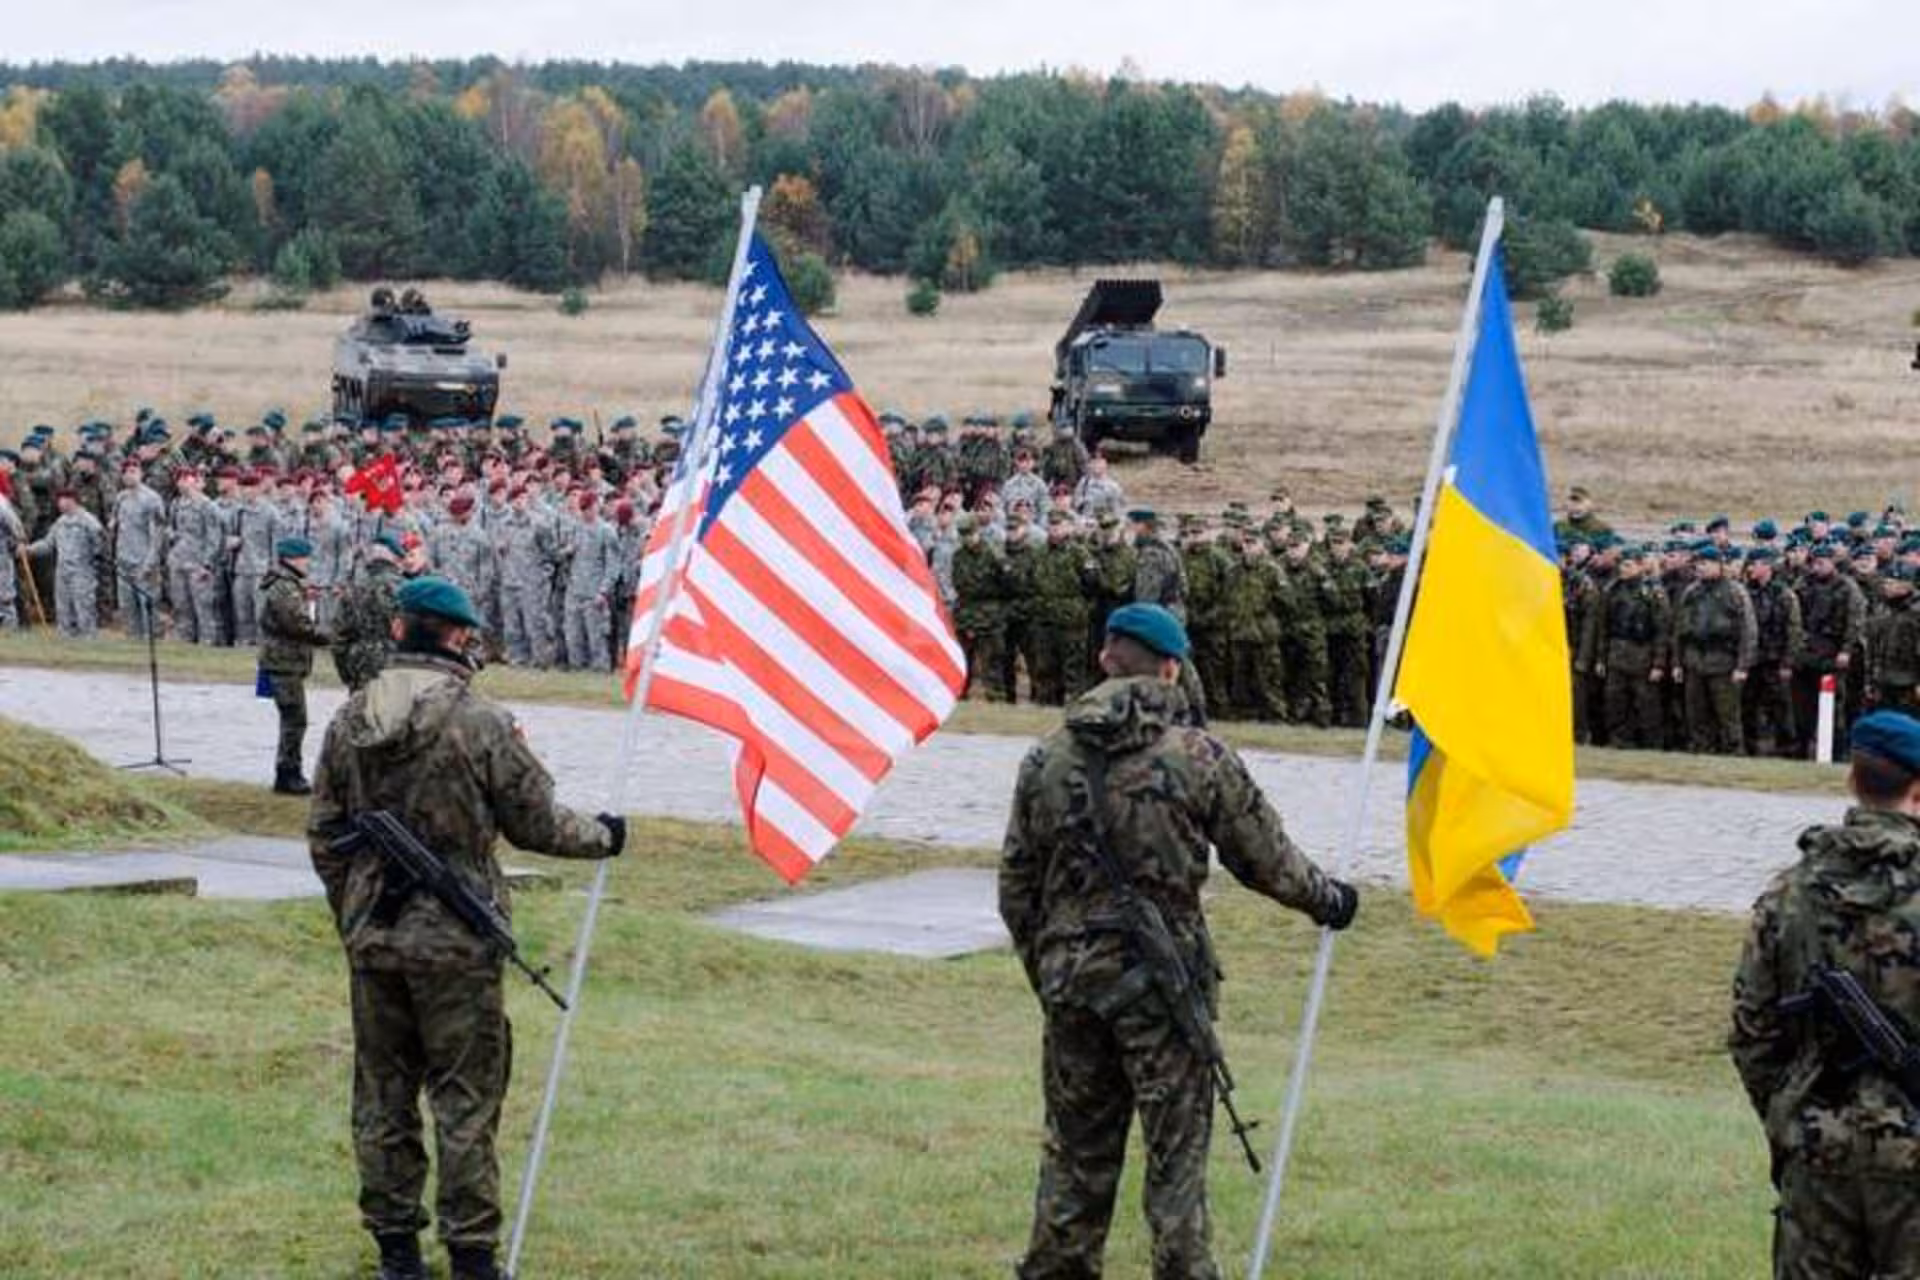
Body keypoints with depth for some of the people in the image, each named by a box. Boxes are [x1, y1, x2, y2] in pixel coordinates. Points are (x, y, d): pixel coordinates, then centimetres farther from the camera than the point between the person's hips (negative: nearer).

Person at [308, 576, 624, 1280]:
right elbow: (536, 822, -7)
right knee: (465, 1100, 3)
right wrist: (601, 836, 12)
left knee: (382, 1094, 13)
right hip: (456, 944, -5)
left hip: (372, 940, 5)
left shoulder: (351, 720, 3)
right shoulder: (482, 722, -14)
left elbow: (324, 834, 9)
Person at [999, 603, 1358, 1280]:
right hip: (1163, 985, -3)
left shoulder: (1046, 761, 2)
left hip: (1069, 978, 4)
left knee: (1076, 1149, 15)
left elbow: (1017, 888, 7)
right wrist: (1328, 900, 20)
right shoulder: (1199, 758, -8)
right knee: (1176, 1152, 3)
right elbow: (1266, 860, 1)